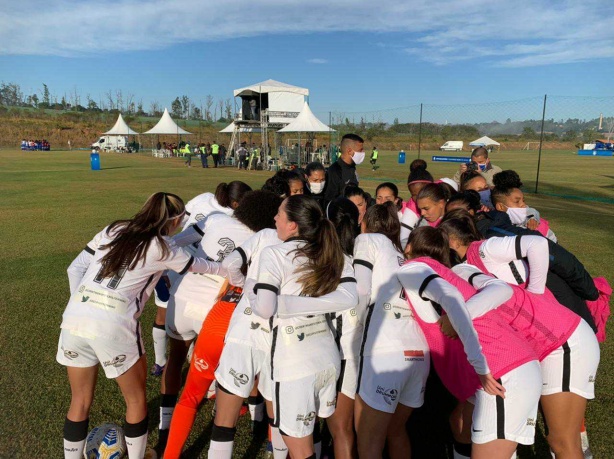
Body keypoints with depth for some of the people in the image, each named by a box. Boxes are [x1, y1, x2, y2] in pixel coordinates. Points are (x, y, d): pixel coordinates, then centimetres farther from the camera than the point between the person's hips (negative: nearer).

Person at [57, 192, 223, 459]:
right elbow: (201, 267, 12)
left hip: (74, 318, 5)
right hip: (113, 327, -5)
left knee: (80, 402, 23)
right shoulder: (162, 248, 0)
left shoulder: (113, 231, 14)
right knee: (136, 399, 19)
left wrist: (82, 307, 16)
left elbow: (75, 269, 13)